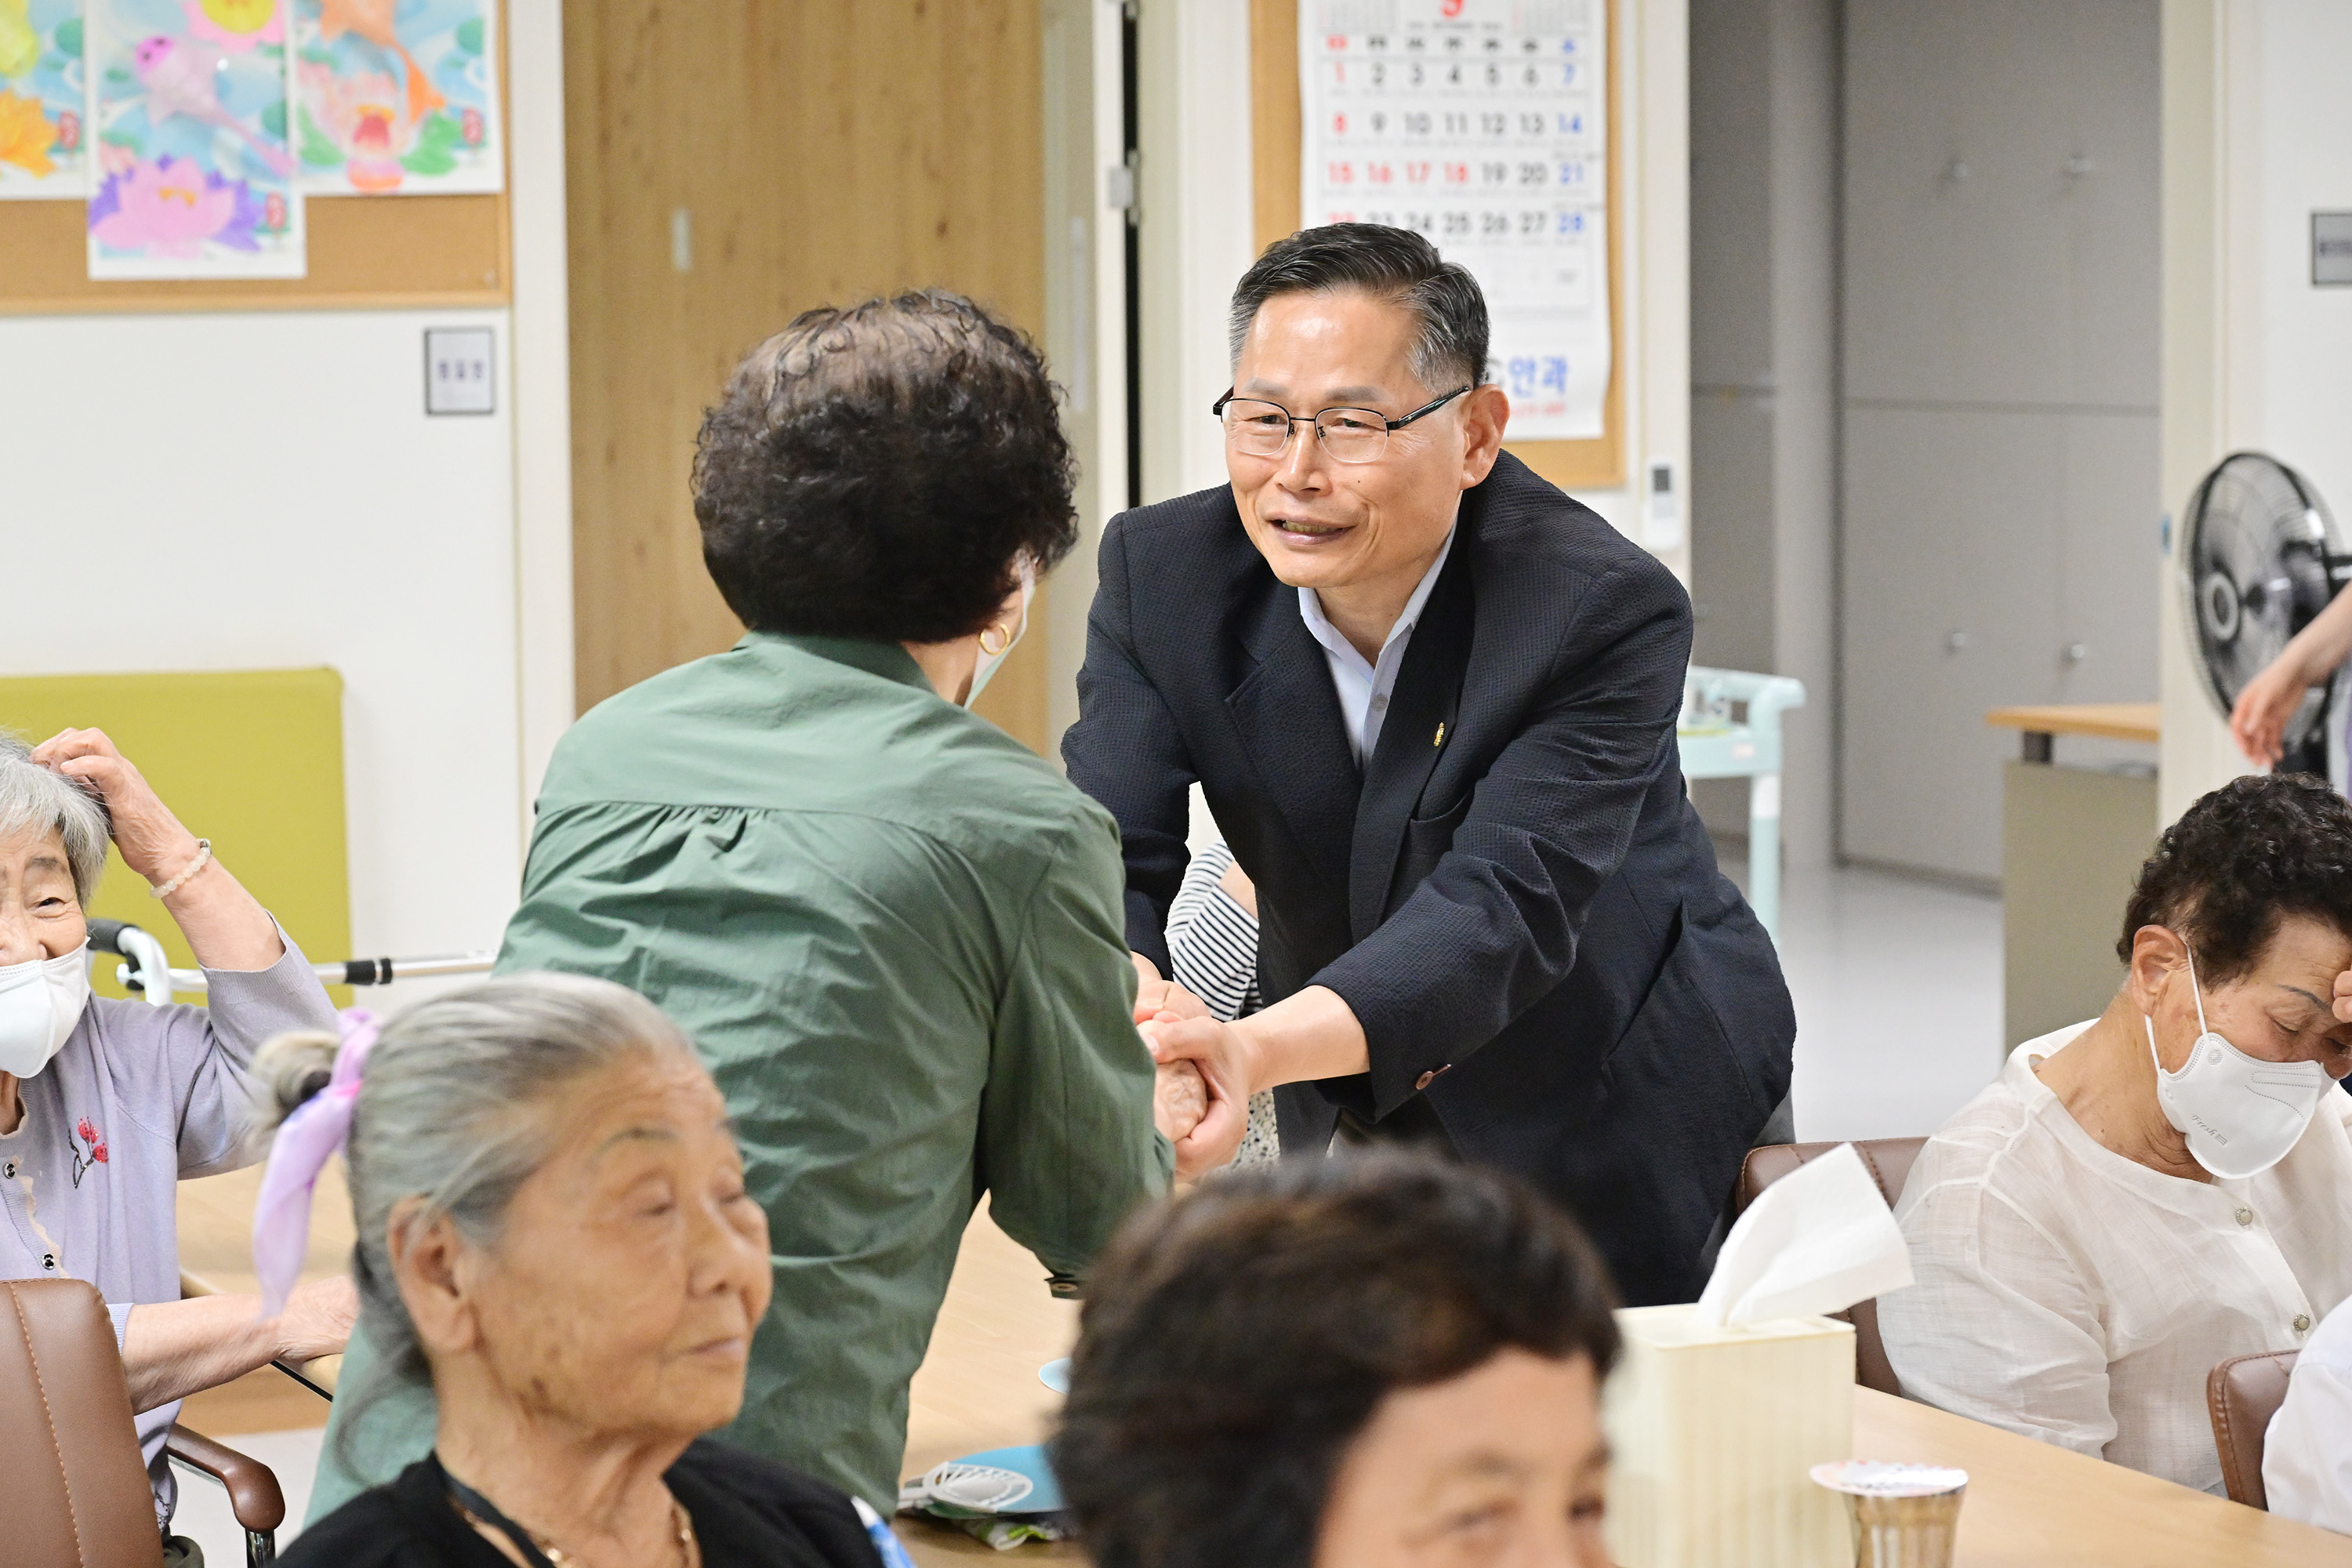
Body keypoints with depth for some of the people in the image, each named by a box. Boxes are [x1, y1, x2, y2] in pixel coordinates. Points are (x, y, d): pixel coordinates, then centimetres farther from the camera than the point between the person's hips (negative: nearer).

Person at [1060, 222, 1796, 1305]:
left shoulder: (1607, 614, -27)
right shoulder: (1161, 574, -13)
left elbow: (1505, 907, -37)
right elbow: (1105, 857, -20)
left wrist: (1259, 1048, -55)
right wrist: (1128, 999, -46)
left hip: (1622, 1118, -3)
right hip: (1354, 1125, 3)